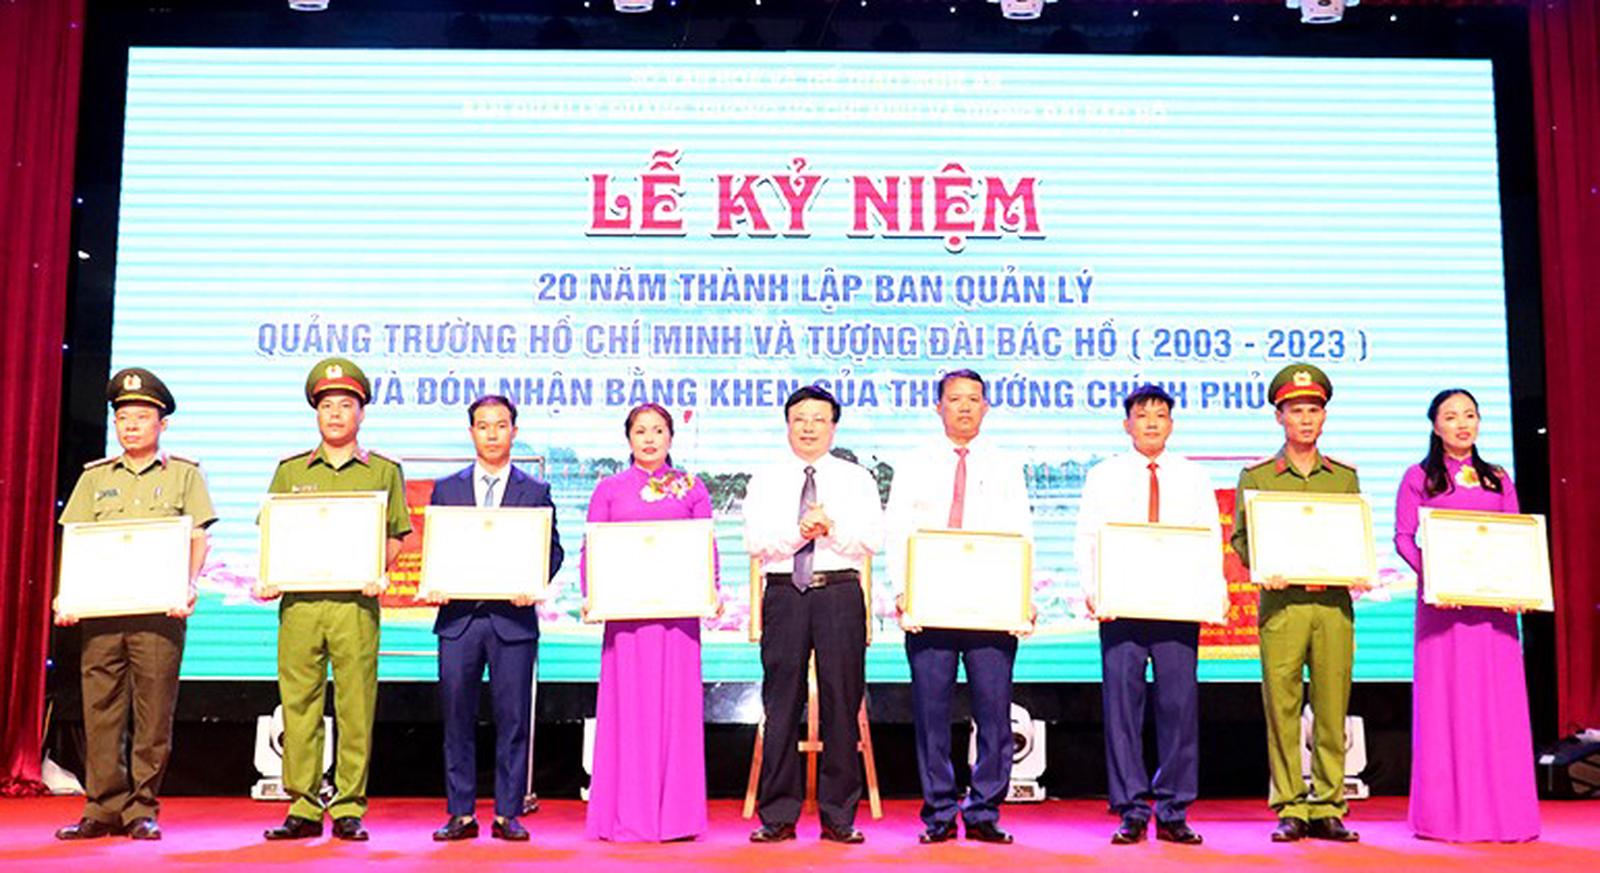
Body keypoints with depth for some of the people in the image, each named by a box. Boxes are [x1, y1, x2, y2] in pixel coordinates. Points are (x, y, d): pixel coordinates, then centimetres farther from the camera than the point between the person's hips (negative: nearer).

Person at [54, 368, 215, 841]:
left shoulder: (185, 474, 8)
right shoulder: (95, 477, 16)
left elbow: (199, 539, 2)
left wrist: (188, 588, -14)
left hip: (158, 611, -2)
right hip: (100, 610, 3)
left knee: (154, 714, -1)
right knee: (100, 710, 2)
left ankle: (142, 810, 8)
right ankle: (103, 807, 10)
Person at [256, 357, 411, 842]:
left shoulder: (384, 472, 10)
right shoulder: (291, 470, 15)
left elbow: (396, 536, 8)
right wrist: (267, 579, -1)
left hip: (354, 602, -2)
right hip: (299, 599, 2)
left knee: (355, 708, -1)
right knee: (298, 705, 2)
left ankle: (349, 809, 7)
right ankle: (303, 808, 10)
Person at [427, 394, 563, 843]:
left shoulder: (536, 492, 9)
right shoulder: (446, 489, 13)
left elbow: (552, 549, 4)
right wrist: (435, 585, -7)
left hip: (513, 617, -1)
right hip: (459, 616, 1)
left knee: (513, 719, 1)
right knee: (457, 718, 4)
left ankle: (508, 815, 9)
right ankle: (461, 814, 13)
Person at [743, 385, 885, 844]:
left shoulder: (856, 479, 12)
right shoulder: (765, 481, 12)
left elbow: (873, 539, 1)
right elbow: (755, 541, -1)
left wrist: (833, 528, -14)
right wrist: (798, 531, -15)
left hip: (840, 594, 0)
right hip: (784, 593, 0)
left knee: (841, 702, 0)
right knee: (781, 703, 0)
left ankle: (838, 816, 8)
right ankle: (778, 816, 7)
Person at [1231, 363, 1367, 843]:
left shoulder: (1345, 476, 14)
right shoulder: (1256, 476, 8)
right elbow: (1241, 538, 5)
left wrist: (1357, 573, -3)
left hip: (1335, 604, 2)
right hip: (1281, 602, -2)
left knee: (1332, 709, 3)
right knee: (1282, 709, -1)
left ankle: (1328, 809, 11)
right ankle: (1289, 809, 7)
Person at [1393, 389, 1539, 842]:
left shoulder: (1498, 479, 15)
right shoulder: (1419, 477, 6)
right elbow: (1403, 537, -1)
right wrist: (1431, 574, -17)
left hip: (1493, 601, 3)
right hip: (1442, 600, -3)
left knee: (1499, 699, 1)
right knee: (1446, 699, -2)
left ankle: (1501, 808, 8)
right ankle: (1447, 811, 3)